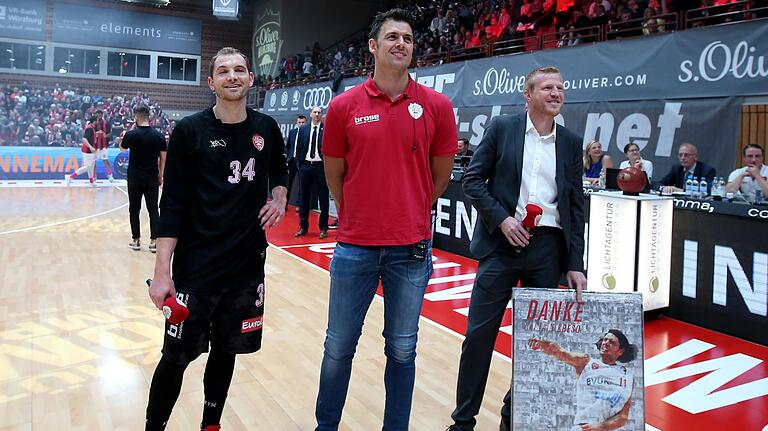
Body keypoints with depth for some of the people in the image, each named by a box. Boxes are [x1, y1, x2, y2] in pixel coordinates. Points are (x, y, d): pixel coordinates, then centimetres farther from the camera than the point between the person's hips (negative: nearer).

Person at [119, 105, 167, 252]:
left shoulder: (131, 134, -7)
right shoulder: (158, 136, -3)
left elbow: (122, 148, 14)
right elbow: (163, 157, 1)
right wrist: (160, 176, 11)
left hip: (135, 178, -1)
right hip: (152, 178, 1)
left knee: (134, 209, 11)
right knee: (153, 210, 5)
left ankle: (136, 240, 16)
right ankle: (153, 242, 1)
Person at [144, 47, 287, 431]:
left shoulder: (266, 129, 4)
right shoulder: (189, 131, -6)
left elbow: (279, 171, 24)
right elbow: (172, 206, -8)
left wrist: (279, 198, 2)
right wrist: (162, 271, -13)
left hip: (247, 266, 4)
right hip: (195, 268, -3)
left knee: (226, 350, 15)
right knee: (176, 356, 3)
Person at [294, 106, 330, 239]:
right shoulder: (303, 129, 9)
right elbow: (299, 149, 11)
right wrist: (300, 164, 5)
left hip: (321, 166, -3)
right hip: (306, 166, 3)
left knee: (323, 198, 2)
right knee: (304, 198, 9)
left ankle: (323, 228, 10)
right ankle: (303, 227, 19)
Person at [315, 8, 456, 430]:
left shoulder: (437, 106, -2)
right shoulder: (343, 106, -3)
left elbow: (440, 175, 8)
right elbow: (334, 176, 7)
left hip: (411, 250, 0)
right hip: (354, 247, 0)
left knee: (402, 350, 13)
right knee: (338, 347, 12)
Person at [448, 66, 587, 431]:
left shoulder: (571, 142, 10)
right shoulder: (502, 127, 2)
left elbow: (576, 205, 9)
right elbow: (472, 180, -1)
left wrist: (575, 264, 3)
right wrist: (502, 218, -14)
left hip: (548, 247, 3)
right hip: (502, 242, -3)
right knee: (479, 333, 1)